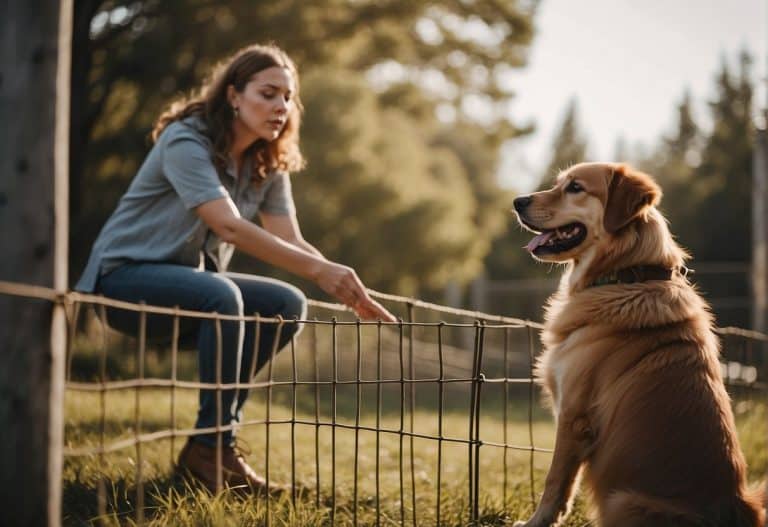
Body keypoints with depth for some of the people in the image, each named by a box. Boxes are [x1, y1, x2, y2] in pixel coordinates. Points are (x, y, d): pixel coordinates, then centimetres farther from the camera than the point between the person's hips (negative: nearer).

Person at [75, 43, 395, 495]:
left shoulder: (268, 164, 4)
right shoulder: (186, 141, -20)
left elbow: (291, 241, -4)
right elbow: (230, 227, -32)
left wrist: (349, 289, -21)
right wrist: (319, 271, -39)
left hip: (190, 282, 8)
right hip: (124, 276, -8)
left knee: (289, 306, -13)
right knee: (221, 295, -35)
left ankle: (215, 436, -9)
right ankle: (212, 445, -25)